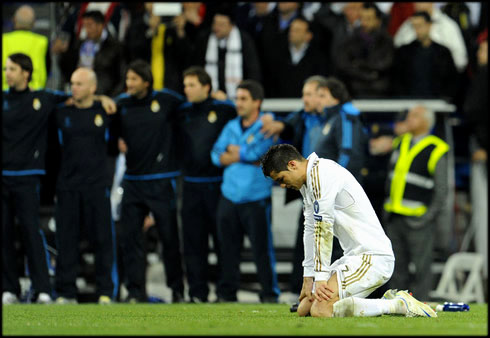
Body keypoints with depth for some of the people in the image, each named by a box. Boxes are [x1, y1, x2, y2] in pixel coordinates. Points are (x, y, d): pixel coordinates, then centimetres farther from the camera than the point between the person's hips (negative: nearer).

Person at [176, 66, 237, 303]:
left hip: (218, 183, -3)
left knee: (222, 239, -1)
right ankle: (197, 292, 6)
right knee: (193, 241, 2)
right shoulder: (182, 112, 10)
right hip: (191, 185, 3)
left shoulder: (225, 109, -1)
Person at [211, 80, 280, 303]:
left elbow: (256, 151, -17)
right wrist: (246, 156, -8)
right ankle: (226, 292, 13)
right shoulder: (231, 127, 14)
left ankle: (270, 294, 3)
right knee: (228, 248, 6)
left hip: (256, 199, -5)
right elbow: (217, 156, 6)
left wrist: (232, 151, -4)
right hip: (229, 197, 5)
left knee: (262, 248, -5)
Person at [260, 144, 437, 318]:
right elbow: (311, 229, 18)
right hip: (354, 256, 11)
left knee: (321, 310, -23)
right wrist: (308, 279, 12)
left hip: (373, 258, -11)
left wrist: (321, 278, -19)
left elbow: (323, 228, -19)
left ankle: (400, 305, -12)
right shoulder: (307, 181, 17)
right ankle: (389, 301, 9)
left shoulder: (320, 173, -15)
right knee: (304, 309, 8)